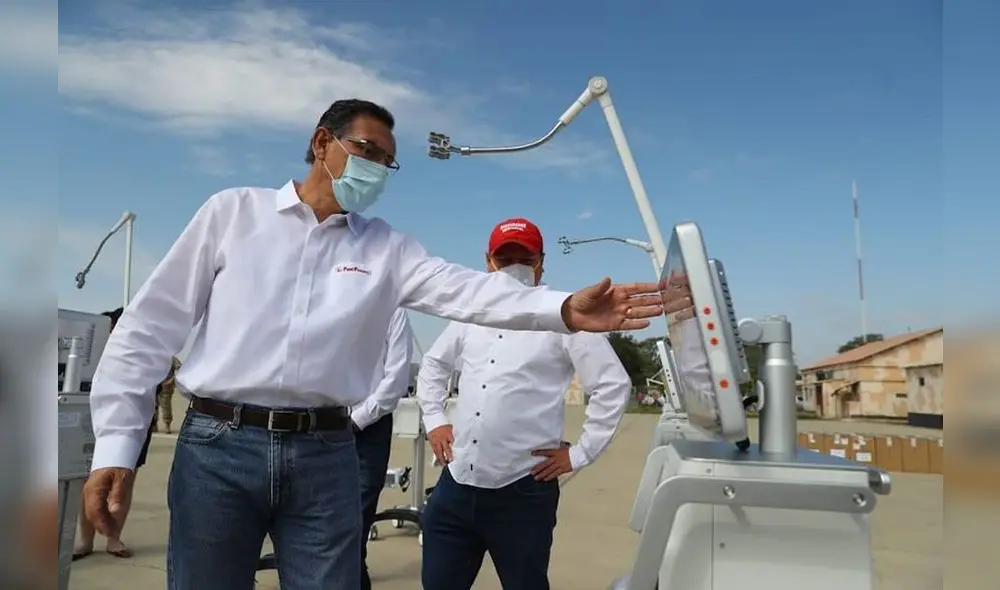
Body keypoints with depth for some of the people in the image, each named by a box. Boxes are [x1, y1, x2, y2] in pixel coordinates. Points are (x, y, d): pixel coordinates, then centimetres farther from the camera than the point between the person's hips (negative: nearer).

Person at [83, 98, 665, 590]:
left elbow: (466, 290, -7)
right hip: (218, 445, -1)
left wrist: (564, 309, -25)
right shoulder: (234, 210, 5)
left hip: (326, 454, 2)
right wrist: (116, 444, -3)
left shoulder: (388, 248, 9)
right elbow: (152, 325, 3)